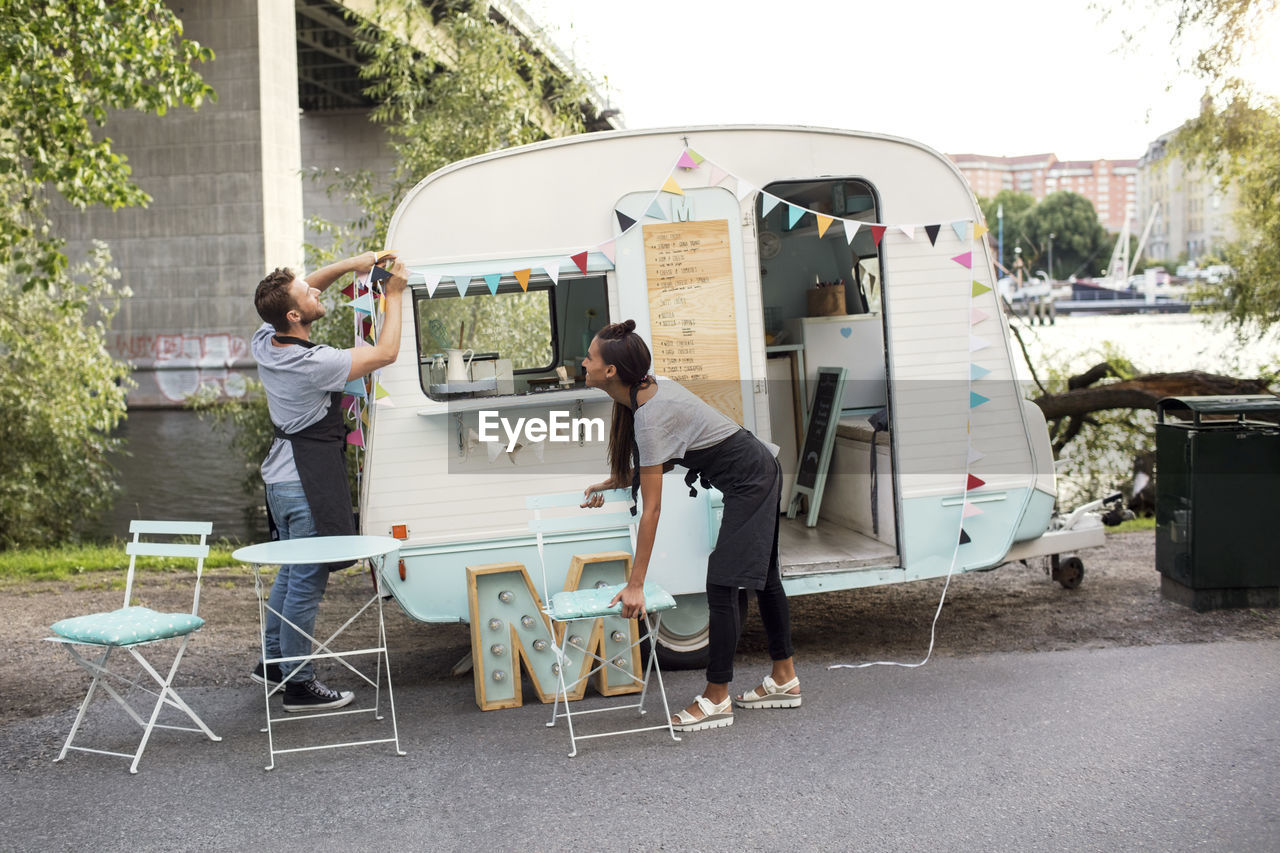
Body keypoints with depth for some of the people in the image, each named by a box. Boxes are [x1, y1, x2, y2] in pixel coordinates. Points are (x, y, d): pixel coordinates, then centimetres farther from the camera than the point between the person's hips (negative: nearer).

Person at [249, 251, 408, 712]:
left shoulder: (264, 342, -1)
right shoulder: (313, 363, -25)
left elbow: (303, 291, 16)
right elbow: (386, 353, -16)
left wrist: (348, 265, 6)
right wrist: (394, 295, -6)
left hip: (283, 475, 9)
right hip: (309, 482, -9)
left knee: (291, 572, 22)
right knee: (307, 580, -1)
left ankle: (273, 661, 33)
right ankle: (298, 684, 7)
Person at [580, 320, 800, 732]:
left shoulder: (651, 416, -28)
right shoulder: (652, 387, -2)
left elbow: (651, 510, -27)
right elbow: (653, 464, 14)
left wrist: (635, 585, -25)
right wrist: (610, 483, 6)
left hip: (749, 480, -10)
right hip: (760, 471, 10)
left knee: (722, 583, -8)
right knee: (762, 577, 17)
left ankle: (716, 700, 0)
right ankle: (785, 679, 29)